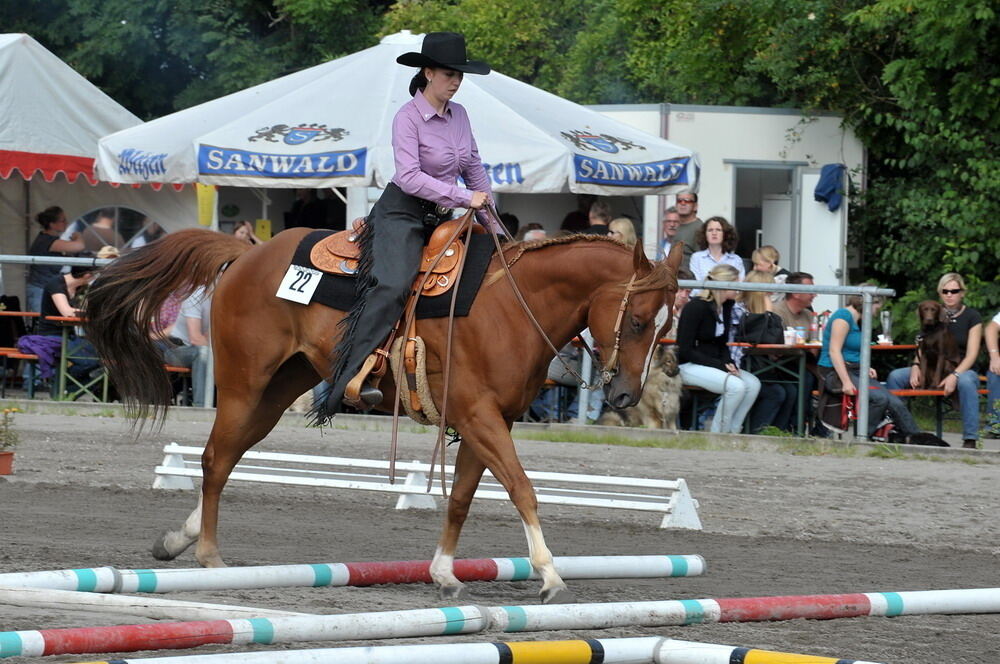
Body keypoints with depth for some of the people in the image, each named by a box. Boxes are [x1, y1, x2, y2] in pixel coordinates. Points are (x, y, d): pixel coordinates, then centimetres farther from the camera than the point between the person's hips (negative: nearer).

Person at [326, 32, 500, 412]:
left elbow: (474, 169, 18)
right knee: (394, 284, -29)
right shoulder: (408, 118, -13)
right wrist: (465, 197, -25)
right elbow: (410, 177, -23)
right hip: (403, 211, -8)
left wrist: (491, 222, 12)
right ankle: (355, 374, -34)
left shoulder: (458, 115, 9)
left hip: (442, 217, 8)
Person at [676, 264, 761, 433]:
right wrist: (721, 366, -21)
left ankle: (732, 432, -9)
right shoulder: (696, 308, -17)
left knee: (753, 384, -14)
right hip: (689, 367, -8)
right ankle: (718, 436, -16)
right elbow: (686, 350, -18)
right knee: (736, 386, -29)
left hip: (715, 363, 8)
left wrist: (729, 364, -6)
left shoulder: (727, 306, 7)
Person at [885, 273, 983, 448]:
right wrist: (915, 366, -15)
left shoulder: (971, 317, -3)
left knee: (966, 381, -42)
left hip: (963, 370, -4)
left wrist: (954, 376, -26)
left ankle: (970, 439, -39)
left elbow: (971, 354, -10)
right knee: (895, 376, -18)